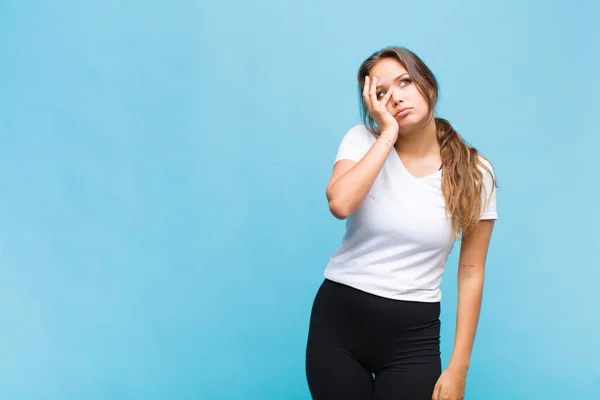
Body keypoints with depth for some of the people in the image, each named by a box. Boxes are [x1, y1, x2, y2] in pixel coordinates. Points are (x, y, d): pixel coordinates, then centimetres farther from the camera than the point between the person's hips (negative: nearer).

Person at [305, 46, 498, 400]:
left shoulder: (473, 172, -3)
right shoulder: (363, 141, -2)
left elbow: (471, 272, -1)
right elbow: (340, 204, -23)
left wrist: (458, 369, -3)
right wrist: (388, 134, -17)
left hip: (413, 335, 0)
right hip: (337, 320, 1)